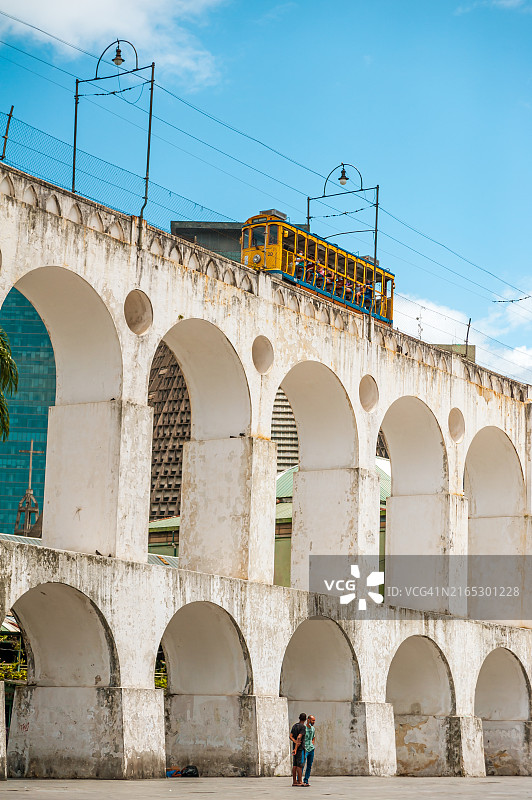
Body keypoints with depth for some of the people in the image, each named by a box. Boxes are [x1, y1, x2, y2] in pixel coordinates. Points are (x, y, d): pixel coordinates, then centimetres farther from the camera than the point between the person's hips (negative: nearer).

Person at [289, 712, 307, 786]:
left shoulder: (294, 726, 14)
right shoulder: (303, 727, -10)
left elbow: (291, 736, 6)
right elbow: (299, 737, -18)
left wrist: (295, 742, -10)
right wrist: (296, 748, -18)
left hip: (295, 747, 7)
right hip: (301, 747, -7)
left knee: (295, 765, 7)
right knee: (300, 765, -8)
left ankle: (294, 781, 8)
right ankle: (300, 782, -10)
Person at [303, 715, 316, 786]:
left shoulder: (313, 729, 13)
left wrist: (312, 745, 13)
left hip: (311, 750, 7)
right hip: (305, 749, -7)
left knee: (309, 766, 8)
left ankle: (306, 781, 13)